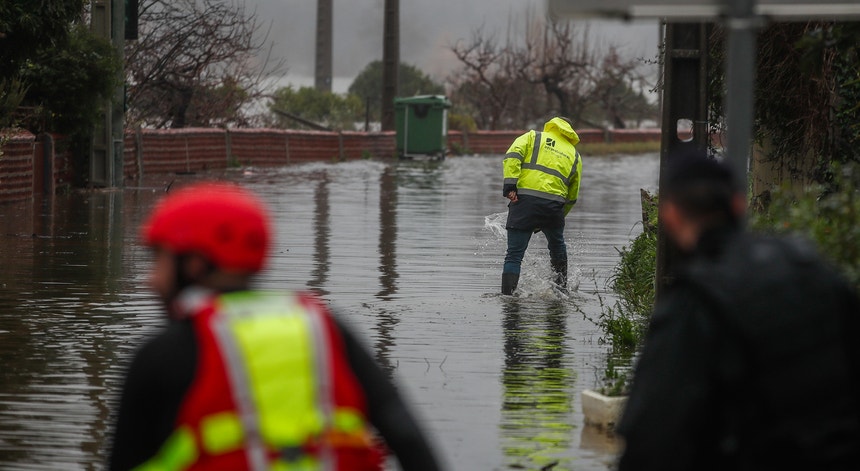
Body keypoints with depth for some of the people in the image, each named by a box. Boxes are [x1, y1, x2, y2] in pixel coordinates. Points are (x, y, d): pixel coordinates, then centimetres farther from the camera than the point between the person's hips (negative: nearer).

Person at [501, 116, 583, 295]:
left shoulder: (533, 137, 18)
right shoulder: (575, 156, 25)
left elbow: (512, 156, -3)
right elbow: (572, 196, 24)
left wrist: (510, 185, -10)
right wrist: (558, 218, 31)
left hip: (525, 199, -2)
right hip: (554, 204, 2)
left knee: (514, 254, 0)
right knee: (557, 247, 28)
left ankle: (507, 295, -8)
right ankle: (562, 289, 36)